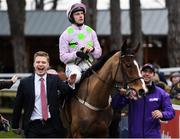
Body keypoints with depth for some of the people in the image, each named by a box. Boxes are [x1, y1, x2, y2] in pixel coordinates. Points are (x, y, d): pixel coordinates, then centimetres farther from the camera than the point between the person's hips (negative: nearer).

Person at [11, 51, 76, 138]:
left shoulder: (55, 79, 5)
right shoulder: (24, 83, 2)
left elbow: (66, 91, -10)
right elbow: (17, 106, 7)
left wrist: (70, 84, -32)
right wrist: (15, 126, 8)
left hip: (52, 126, 1)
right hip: (33, 127, -1)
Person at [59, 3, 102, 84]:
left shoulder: (91, 32, 14)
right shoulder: (66, 34, 3)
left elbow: (99, 53, 13)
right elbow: (63, 57, -3)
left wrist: (92, 50, -10)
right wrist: (76, 54, -19)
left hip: (89, 65, 4)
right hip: (73, 65, -4)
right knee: (76, 76, -38)